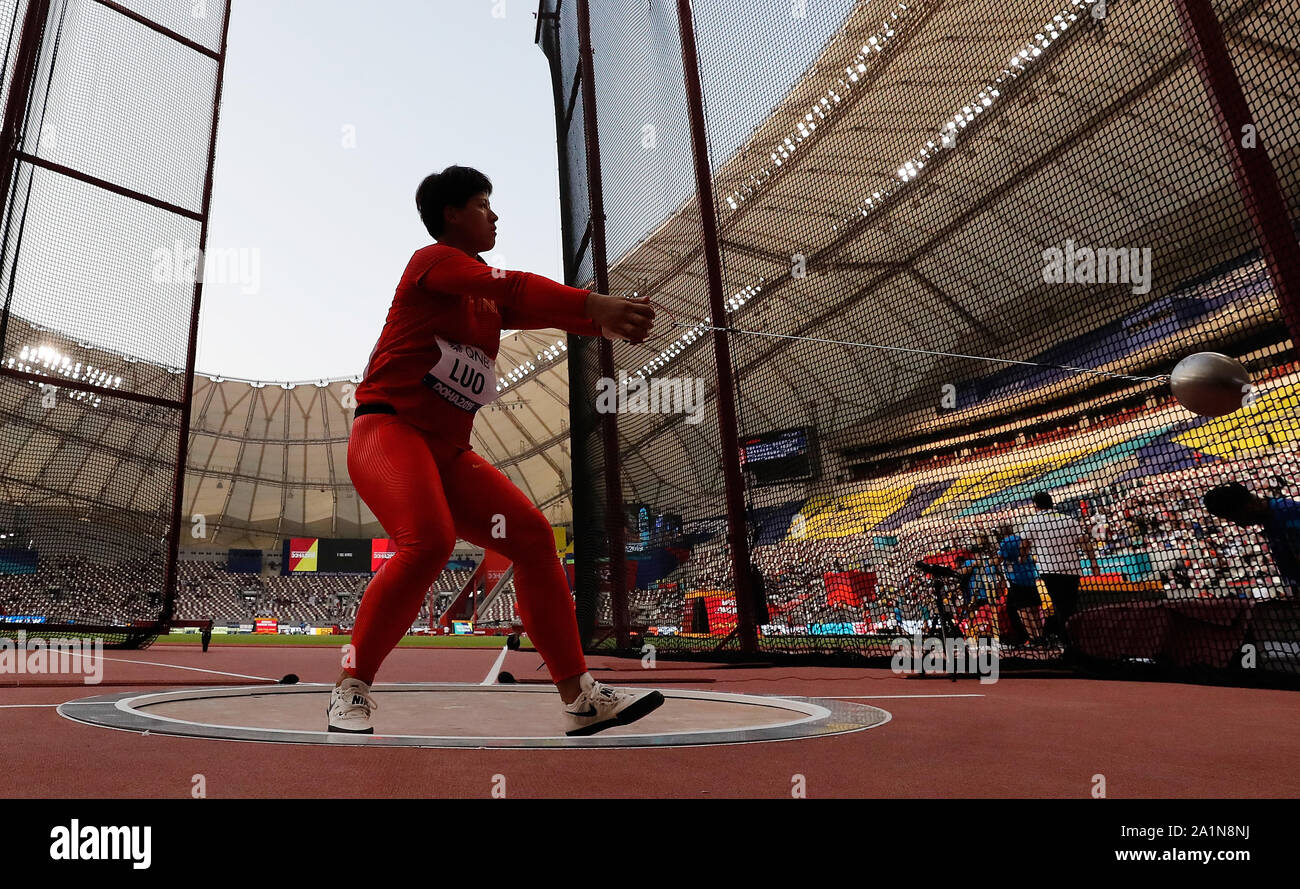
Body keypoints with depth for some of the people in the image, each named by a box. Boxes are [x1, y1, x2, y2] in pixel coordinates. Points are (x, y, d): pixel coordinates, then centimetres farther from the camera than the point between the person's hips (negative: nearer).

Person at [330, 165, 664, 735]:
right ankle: (350, 692, -12)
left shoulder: (490, 299, 22)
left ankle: (579, 698, 1)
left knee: (533, 536, -3)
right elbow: (512, 288, -18)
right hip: (388, 431, -8)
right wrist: (594, 304, -26)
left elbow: (533, 309, 7)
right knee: (428, 541, -32)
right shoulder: (432, 260, -2)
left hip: (450, 451, 8)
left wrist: (606, 321, -11)